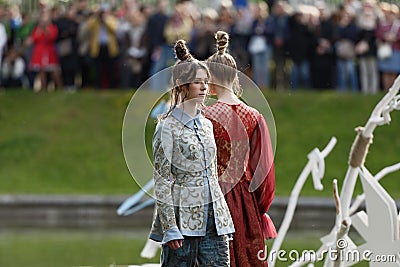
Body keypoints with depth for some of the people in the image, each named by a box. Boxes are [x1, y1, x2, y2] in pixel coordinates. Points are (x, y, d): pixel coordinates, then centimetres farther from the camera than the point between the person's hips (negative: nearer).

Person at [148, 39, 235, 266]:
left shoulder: (207, 125, 14)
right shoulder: (168, 128, -6)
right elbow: (162, 183, -9)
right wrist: (170, 228, -14)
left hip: (212, 217, 6)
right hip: (183, 217, -6)